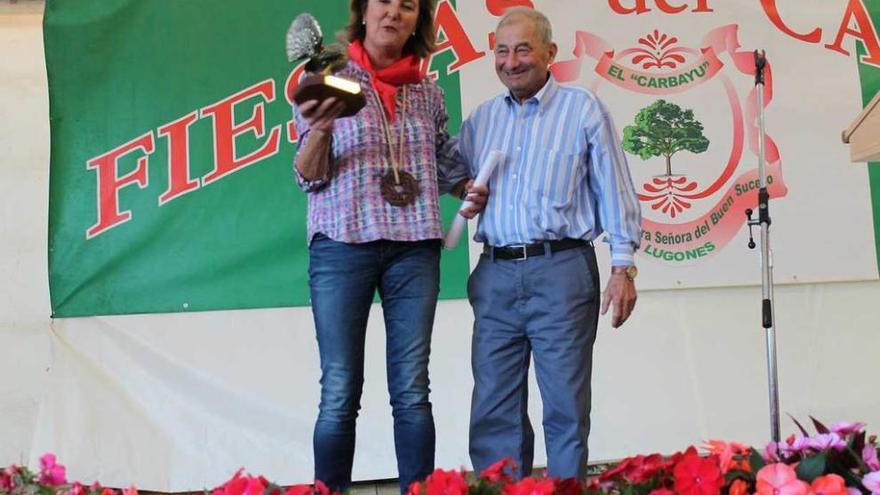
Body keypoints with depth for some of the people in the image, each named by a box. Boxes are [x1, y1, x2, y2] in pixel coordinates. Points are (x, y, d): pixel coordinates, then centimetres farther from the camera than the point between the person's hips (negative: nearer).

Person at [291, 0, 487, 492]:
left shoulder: (428, 92, 12)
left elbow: (445, 164, 24)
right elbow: (310, 176, 0)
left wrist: (472, 188, 3)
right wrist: (320, 127, -19)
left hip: (415, 248, 3)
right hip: (343, 245, -2)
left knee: (412, 390, 2)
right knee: (340, 393, -3)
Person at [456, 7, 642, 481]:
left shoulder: (583, 109, 2)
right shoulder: (480, 119, 15)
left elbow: (615, 191, -1)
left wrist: (623, 267, -7)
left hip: (561, 270, -4)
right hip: (495, 275, 4)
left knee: (565, 405, 1)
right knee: (493, 408, 6)